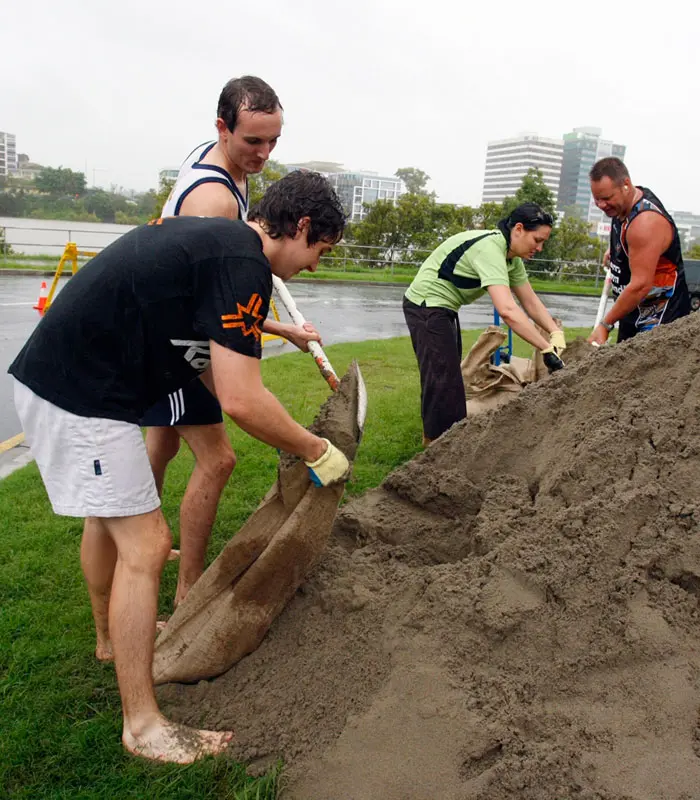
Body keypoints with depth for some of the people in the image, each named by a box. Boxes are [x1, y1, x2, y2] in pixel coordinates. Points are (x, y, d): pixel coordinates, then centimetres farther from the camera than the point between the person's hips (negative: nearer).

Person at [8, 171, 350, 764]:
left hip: (56, 376, 11)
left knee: (106, 515, 25)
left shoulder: (215, 238, 14)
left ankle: (112, 635, 49)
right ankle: (143, 726, 10)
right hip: (81, 396, -11)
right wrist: (317, 452, -9)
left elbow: (213, 363, 19)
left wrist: (288, 438, 20)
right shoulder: (243, 264, -17)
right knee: (144, 544, -4)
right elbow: (241, 400, -24)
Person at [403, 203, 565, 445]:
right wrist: (547, 349, -38)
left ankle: (435, 438, 32)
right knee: (443, 380, -10)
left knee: (449, 377, 18)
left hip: (443, 308, 11)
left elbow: (531, 302, 4)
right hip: (427, 305, -11)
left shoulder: (512, 258, 2)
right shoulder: (490, 249, -29)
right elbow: (507, 310, -39)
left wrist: (556, 333, -12)